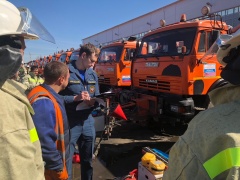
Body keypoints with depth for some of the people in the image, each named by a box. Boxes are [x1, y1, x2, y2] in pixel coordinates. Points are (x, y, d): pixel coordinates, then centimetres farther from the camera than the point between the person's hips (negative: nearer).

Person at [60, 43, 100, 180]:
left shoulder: (93, 74, 12)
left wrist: (93, 101, -7)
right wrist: (75, 98, -22)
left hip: (88, 122, 6)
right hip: (70, 123, -6)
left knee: (88, 160, 20)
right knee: (66, 160, 2)